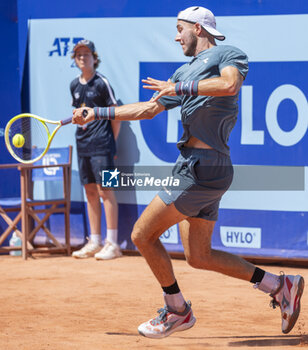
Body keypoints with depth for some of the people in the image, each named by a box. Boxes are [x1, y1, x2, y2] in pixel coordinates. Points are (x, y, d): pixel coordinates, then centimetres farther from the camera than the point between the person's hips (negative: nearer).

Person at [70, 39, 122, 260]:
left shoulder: (102, 83, -6)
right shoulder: (75, 85, 12)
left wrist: (111, 142, -4)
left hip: (101, 144, -7)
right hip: (83, 146, 7)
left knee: (105, 190, -9)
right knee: (90, 192, 9)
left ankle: (112, 244, -9)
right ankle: (95, 243, 13)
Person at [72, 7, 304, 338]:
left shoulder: (227, 54, -1)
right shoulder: (185, 72, 24)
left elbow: (230, 85, -23)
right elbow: (148, 109, 29)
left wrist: (179, 87, -20)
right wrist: (96, 114, 28)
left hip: (203, 167, -9)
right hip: (194, 166, 9)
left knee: (142, 234, -5)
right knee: (198, 256, 10)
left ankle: (177, 310, 7)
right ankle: (279, 286, 14)